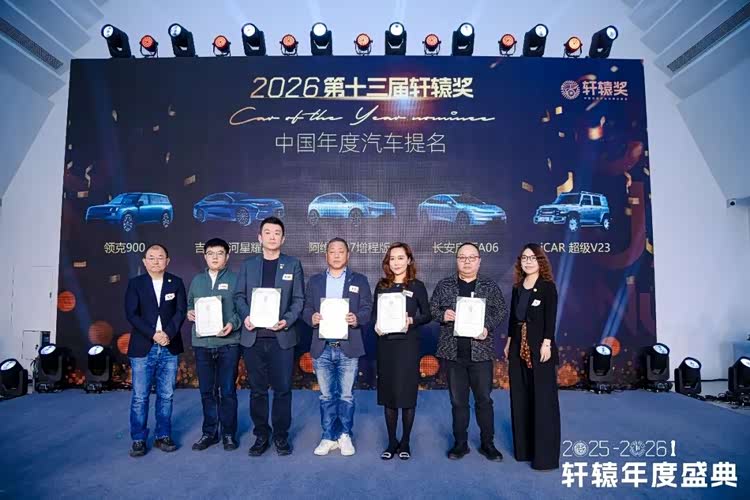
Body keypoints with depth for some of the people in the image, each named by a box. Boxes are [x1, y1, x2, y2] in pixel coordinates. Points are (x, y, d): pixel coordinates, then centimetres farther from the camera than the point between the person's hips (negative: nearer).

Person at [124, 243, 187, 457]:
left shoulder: (176, 283, 7)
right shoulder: (135, 283, 4)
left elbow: (181, 311, 0)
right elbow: (131, 314, -4)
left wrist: (168, 333, -15)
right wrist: (153, 334, -14)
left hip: (170, 348, 1)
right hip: (143, 348, -1)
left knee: (166, 395, 7)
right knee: (140, 397, 2)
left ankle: (163, 436, 18)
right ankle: (138, 440, 13)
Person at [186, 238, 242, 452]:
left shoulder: (235, 279, 0)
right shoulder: (197, 280, 12)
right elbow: (190, 304, 19)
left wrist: (233, 324, -18)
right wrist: (189, 313, -2)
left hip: (228, 343, -3)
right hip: (202, 343, 4)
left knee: (227, 390, 3)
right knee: (207, 391, 12)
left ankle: (229, 433, 18)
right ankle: (209, 433, 26)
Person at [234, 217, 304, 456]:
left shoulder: (293, 264, 5)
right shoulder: (248, 264, 10)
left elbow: (299, 299, 2)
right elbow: (239, 296, 8)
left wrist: (288, 320, -14)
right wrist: (245, 316, -10)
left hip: (282, 336, -1)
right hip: (253, 336, 2)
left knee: (282, 389, 4)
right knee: (257, 389, 10)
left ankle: (281, 436, 20)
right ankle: (261, 435, 24)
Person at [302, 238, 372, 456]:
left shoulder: (359, 280, 7)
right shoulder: (315, 281, 12)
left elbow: (367, 309, 1)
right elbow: (306, 308, 8)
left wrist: (357, 319, -19)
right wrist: (312, 317, -14)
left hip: (348, 348, -1)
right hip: (322, 348, 2)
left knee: (346, 396, 7)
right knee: (326, 396, 10)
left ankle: (345, 436, 23)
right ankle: (328, 437, 23)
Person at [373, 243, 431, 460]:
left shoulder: (417, 286, 0)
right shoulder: (381, 286, 8)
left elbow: (427, 315, 0)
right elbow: (374, 313, 11)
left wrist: (411, 321, -17)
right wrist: (376, 325, -9)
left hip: (408, 345, -3)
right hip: (385, 345, 3)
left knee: (407, 393, 3)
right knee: (388, 393, 8)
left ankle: (405, 442, 19)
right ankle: (392, 442, 21)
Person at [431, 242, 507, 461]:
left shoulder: (490, 286, 3)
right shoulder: (444, 285, 4)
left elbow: (501, 311, 4)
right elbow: (432, 308, 7)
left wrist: (488, 328, -12)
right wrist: (443, 315, -14)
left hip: (481, 351, -1)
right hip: (453, 352, 1)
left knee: (484, 399, 8)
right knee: (458, 401, 11)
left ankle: (487, 443, 24)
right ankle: (460, 443, 25)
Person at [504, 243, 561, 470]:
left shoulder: (548, 286, -4)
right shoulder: (517, 287, 13)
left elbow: (551, 317, -11)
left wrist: (547, 343, -19)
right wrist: (509, 342, 12)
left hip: (539, 345, -6)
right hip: (519, 345, 6)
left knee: (543, 398, -2)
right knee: (521, 397, 11)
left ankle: (546, 454, 6)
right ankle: (524, 448, 23)